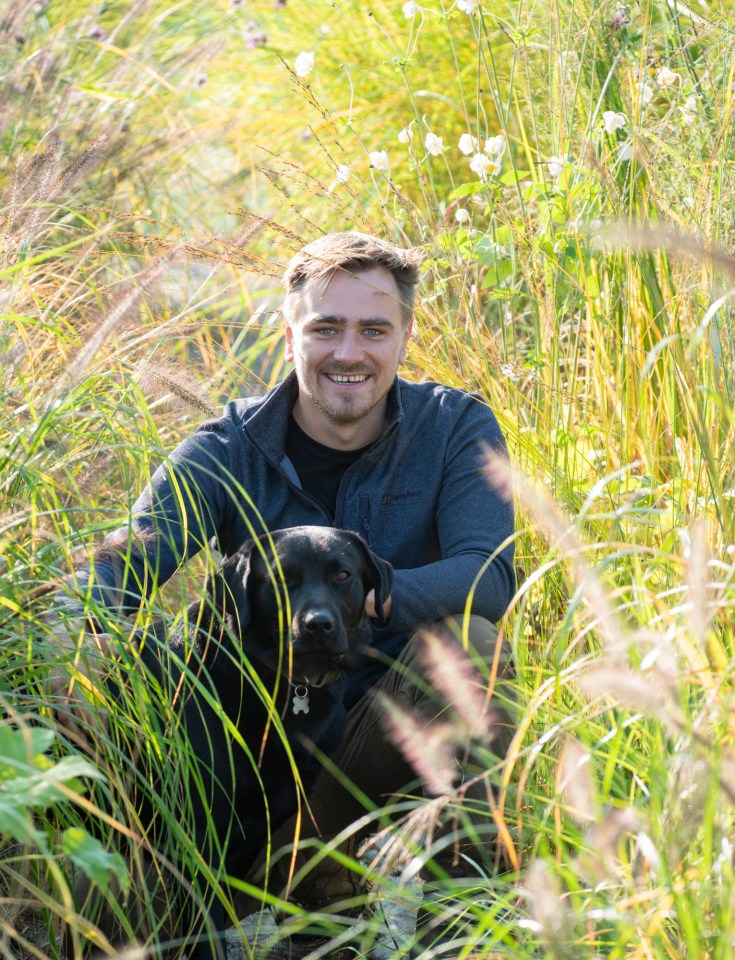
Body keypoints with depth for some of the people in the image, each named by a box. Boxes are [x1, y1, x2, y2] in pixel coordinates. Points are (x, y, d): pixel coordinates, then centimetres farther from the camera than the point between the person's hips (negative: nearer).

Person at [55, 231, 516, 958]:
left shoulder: (454, 427, -2)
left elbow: (489, 578, -18)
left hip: (403, 725, 0)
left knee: (465, 640, -32)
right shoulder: (228, 451, -3)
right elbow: (124, 563, -18)